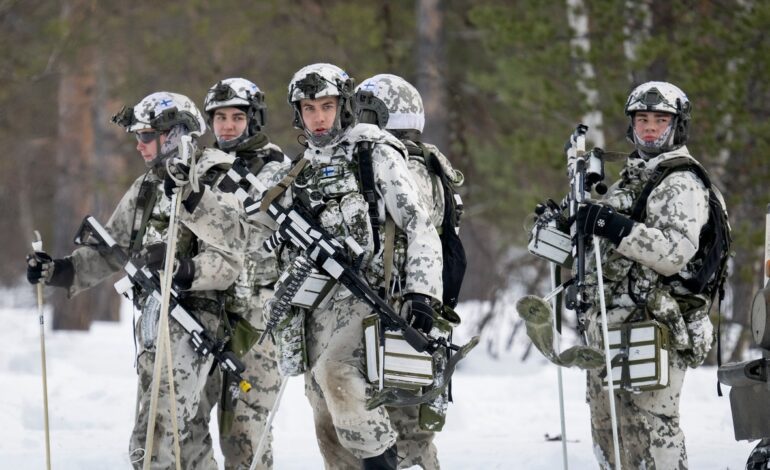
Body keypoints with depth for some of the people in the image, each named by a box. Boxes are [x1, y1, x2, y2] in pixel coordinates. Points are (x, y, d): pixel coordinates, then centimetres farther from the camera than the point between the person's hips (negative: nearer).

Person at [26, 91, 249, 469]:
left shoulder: (213, 186, -9)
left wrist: (184, 272, -32)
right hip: (151, 317, 8)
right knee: (184, 434, 14)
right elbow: (111, 249, 17)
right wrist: (63, 271, 3)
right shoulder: (146, 188, 16)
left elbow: (229, 261, -16)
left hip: (189, 320, -8)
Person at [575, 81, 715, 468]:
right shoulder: (631, 178, 20)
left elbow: (675, 253, -23)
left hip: (650, 325, -10)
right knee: (607, 430, 15)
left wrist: (617, 227, -30)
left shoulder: (681, 184, -9)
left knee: (649, 429, -11)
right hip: (609, 326, 10)